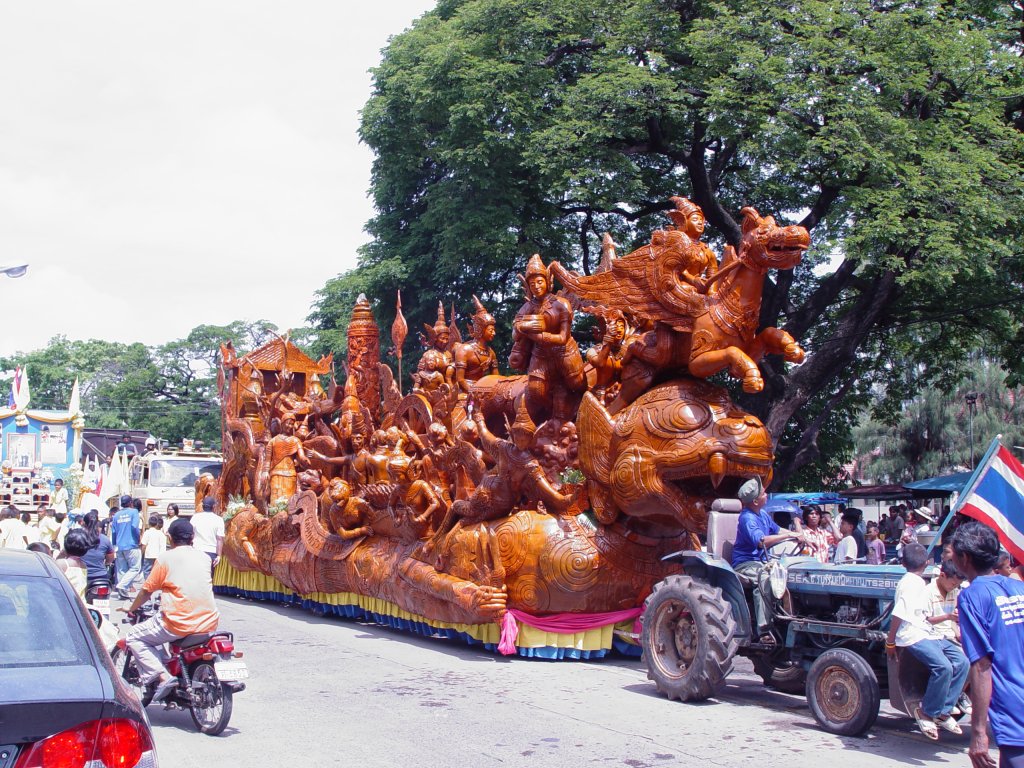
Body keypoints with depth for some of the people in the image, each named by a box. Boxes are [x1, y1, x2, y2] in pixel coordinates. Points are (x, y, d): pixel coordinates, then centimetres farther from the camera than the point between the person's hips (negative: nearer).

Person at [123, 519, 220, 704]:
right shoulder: (203, 557, 12)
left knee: (134, 638, 11)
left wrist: (131, 609, 22)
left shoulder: (165, 558, -2)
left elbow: (147, 590, 3)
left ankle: (162, 677, -6)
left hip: (179, 622, -6)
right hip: (209, 622, 6)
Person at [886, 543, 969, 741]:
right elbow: (898, 614, -18)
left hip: (928, 634, 10)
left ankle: (942, 711, -1)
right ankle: (926, 712, -11)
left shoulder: (919, 583, 20)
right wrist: (890, 643, -18)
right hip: (913, 636, -10)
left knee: (961, 661, -4)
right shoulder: (910, 583, -11)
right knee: (943, 666, -28)